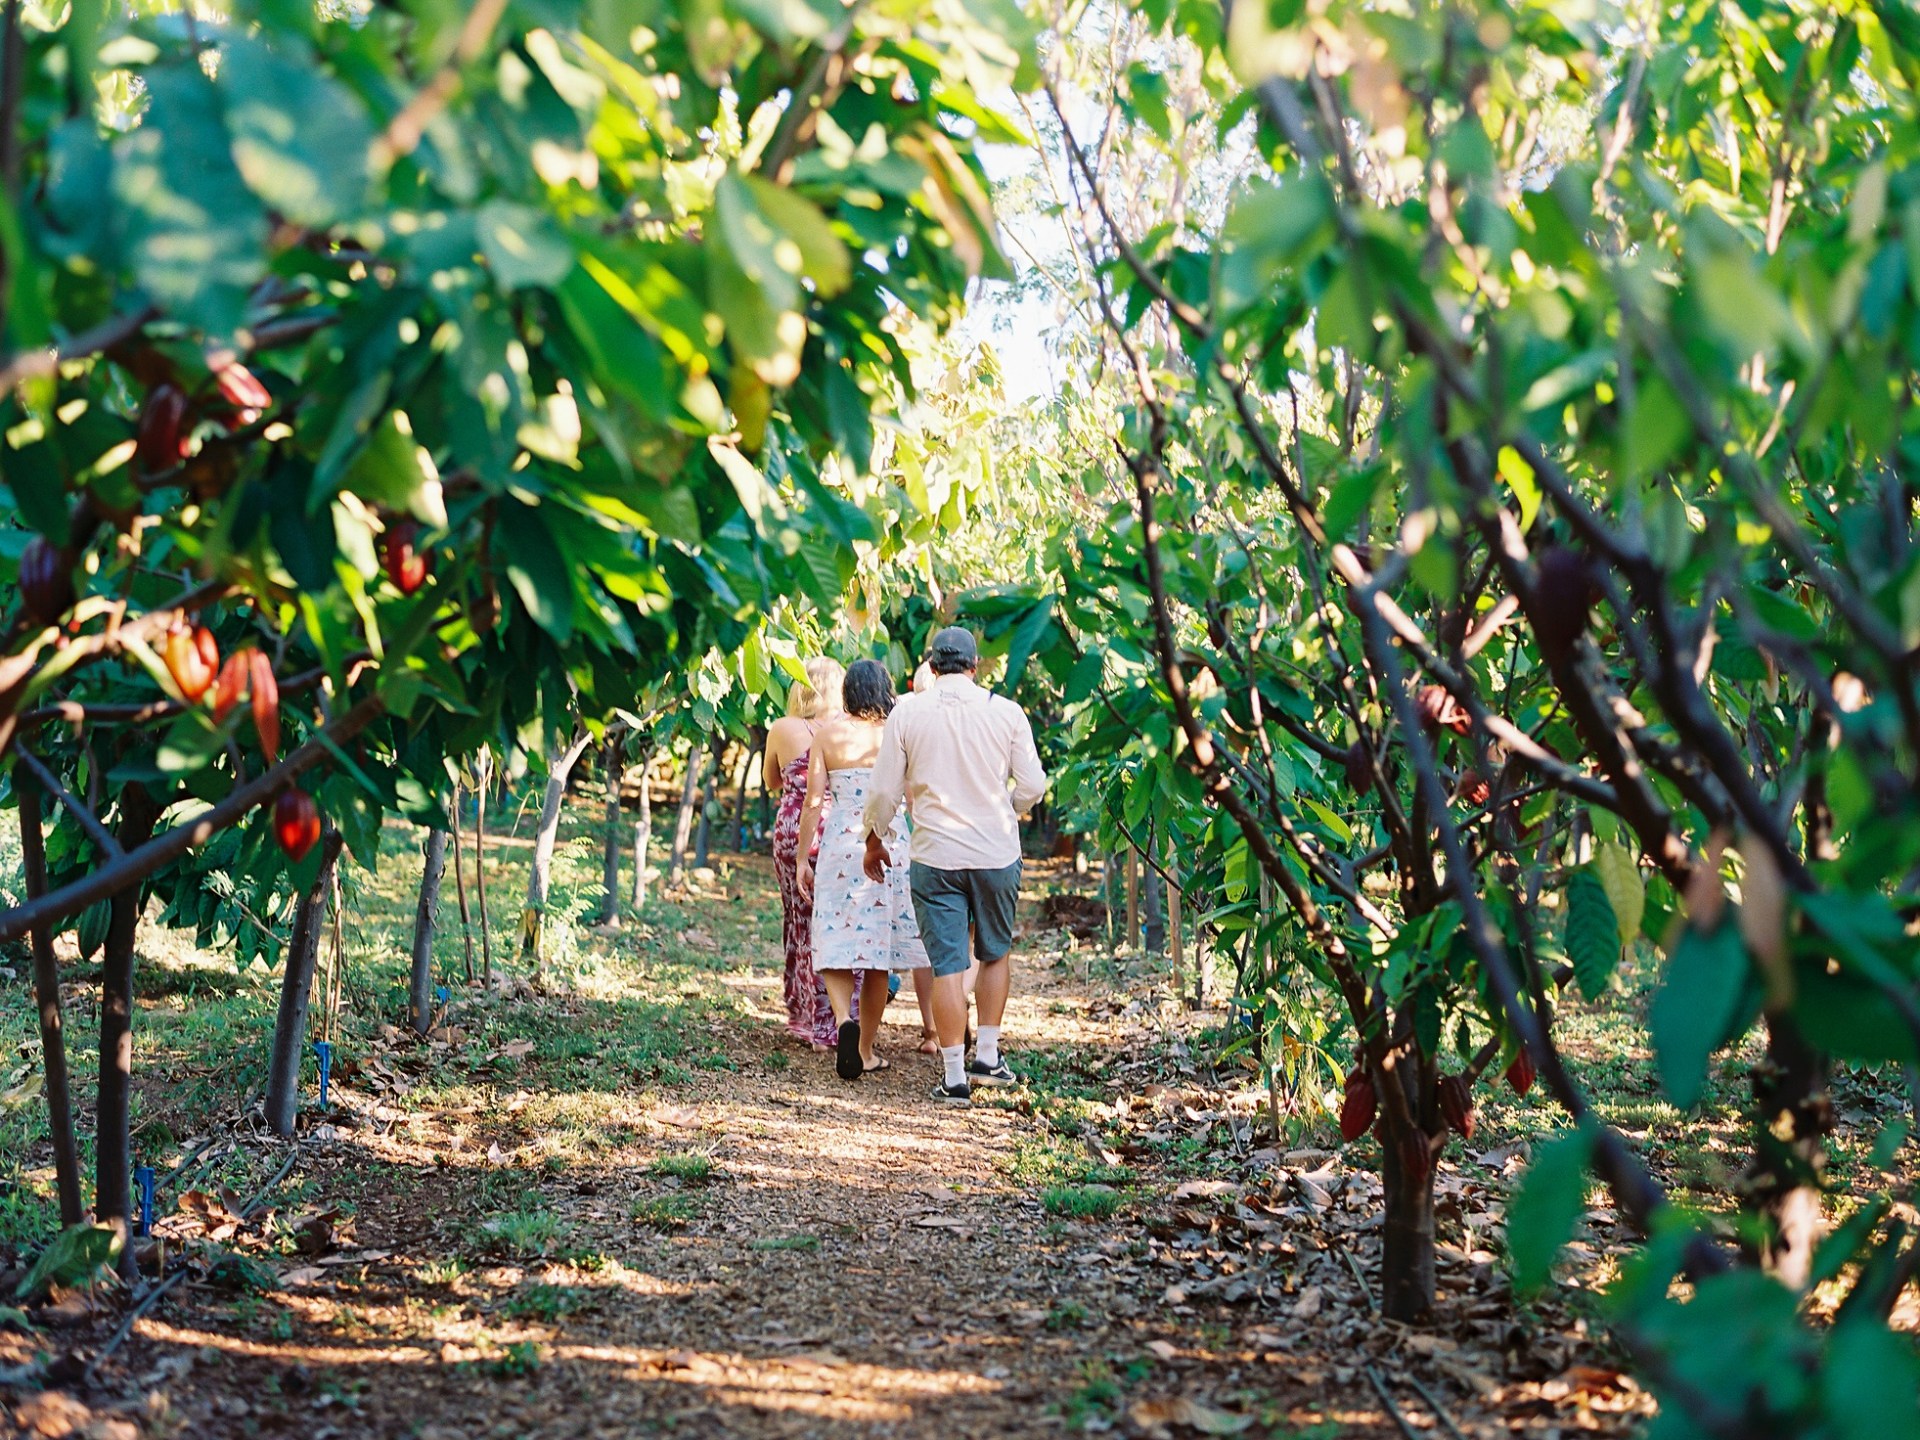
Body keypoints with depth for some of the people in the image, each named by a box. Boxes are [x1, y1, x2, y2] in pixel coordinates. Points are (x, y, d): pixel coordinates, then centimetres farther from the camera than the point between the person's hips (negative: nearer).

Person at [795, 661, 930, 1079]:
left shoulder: (828, 734, 0)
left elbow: (813, 801, 0)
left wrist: (802, 858, 6)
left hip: (840, 842, 0)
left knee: (835, 944, 6)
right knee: (879, 948, 8)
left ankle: (844, 1020, -21)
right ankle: (865, 1050, 14)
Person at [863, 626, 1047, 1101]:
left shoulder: (907, 711, -2)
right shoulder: (1006, 711, -2)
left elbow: (884, 789, 0)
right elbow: (1033, 785, 1)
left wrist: (875, 840, 17)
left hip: (935, 857, -1)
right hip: (997, 853, 1)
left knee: (947, 964, 2)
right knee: (996, 954, 20)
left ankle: (954, 1075, 2)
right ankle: (987, 1055, 18)